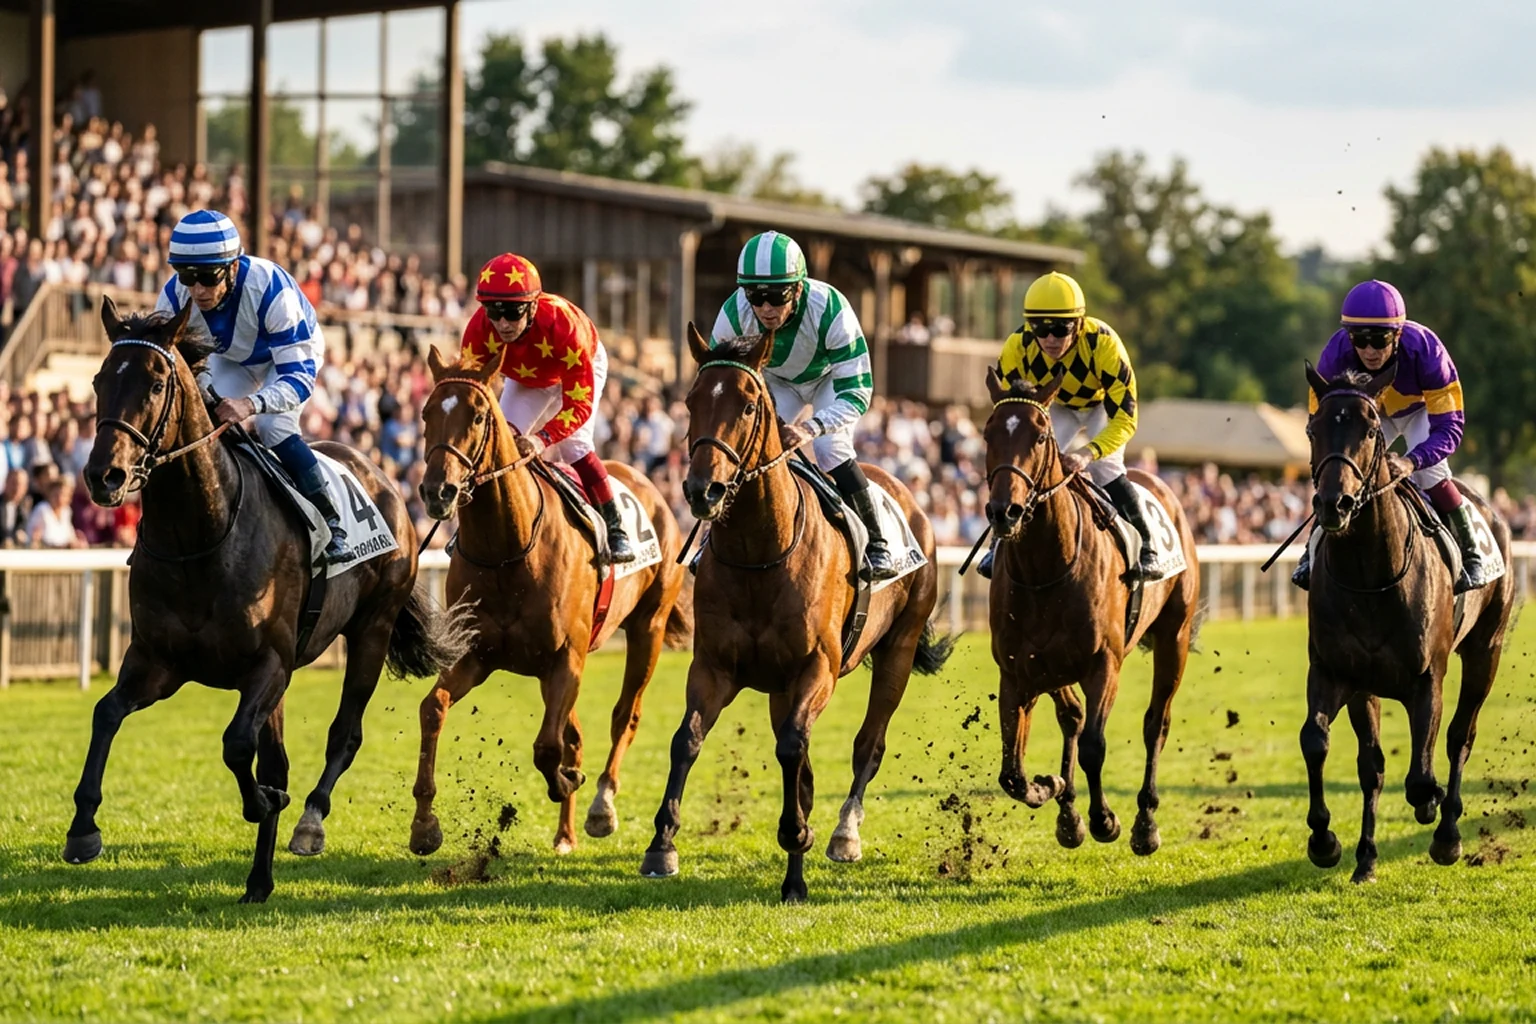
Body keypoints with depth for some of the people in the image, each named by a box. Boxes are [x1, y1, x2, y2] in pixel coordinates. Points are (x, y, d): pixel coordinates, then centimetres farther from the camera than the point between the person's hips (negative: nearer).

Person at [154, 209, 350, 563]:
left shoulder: (270, 289, -43)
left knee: (273, 426, -26)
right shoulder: (174, 298, -30)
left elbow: (298, 377, -43)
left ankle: (332, 524, -16)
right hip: (232, 357, 5)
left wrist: (252, 404, -62)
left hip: (296, 351, -5)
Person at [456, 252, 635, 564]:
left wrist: (543, 438, -58)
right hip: (526, 379, 4)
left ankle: (614, 528, -12)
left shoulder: (562, 323, -45)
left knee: (572, 443, -22)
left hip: (581, 367, -4)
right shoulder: (480, 328, -35)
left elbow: (580, 401, -43)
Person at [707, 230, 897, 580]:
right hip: (776, 380, 3)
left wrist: (810, 428, -54)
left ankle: (876, 545, -11)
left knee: (831, 449, -22)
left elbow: (856, 392, -39)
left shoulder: (831, 311, -42)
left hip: (831, 377, -3)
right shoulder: (734, 314, -33)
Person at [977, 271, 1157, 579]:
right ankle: (1002, 542, 4)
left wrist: (1088, 453, -54)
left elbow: (1124, 419, -39)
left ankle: (1145, 550, -4)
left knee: (1106, 471, -21)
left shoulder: (1103, 343, -41)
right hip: (1053, 406, 3)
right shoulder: (1018, 346, -33)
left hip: (1103, 404, -3)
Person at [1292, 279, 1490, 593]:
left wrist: (1412, 462, -55)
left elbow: (1449, 426, -38)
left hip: (1420, 409, -2)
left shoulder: (1425, 350, -41)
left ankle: (1471, 553, -6)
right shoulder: (1335, 356, -34)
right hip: (1367, 413, 2)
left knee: (1430, 472, -24)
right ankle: (1315, 549, 7)